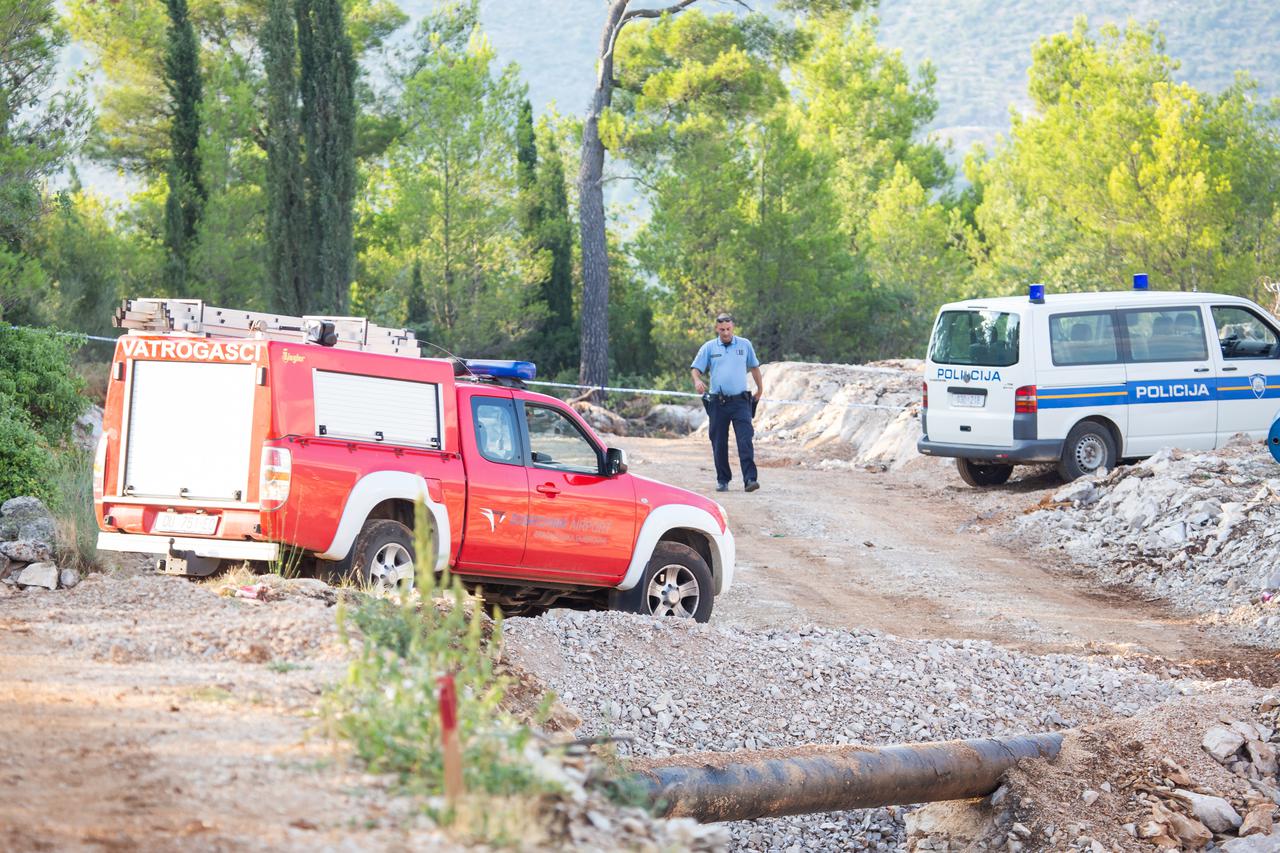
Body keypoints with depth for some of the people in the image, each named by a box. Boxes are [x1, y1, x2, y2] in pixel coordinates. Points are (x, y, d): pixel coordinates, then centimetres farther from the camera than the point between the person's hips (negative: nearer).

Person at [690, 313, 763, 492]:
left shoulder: (745, 345, 8)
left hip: (740, 401, -1)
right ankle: (722, 480, 15)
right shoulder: (709, 348, 6)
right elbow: (695, 368, 1)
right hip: (718, 402, 1)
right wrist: (697, 380, -20)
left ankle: (750, 479, -18)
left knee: (745, 441, -12)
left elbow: (754, 366, 21)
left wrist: (760, 388, 24)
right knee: (719, 443, 5)